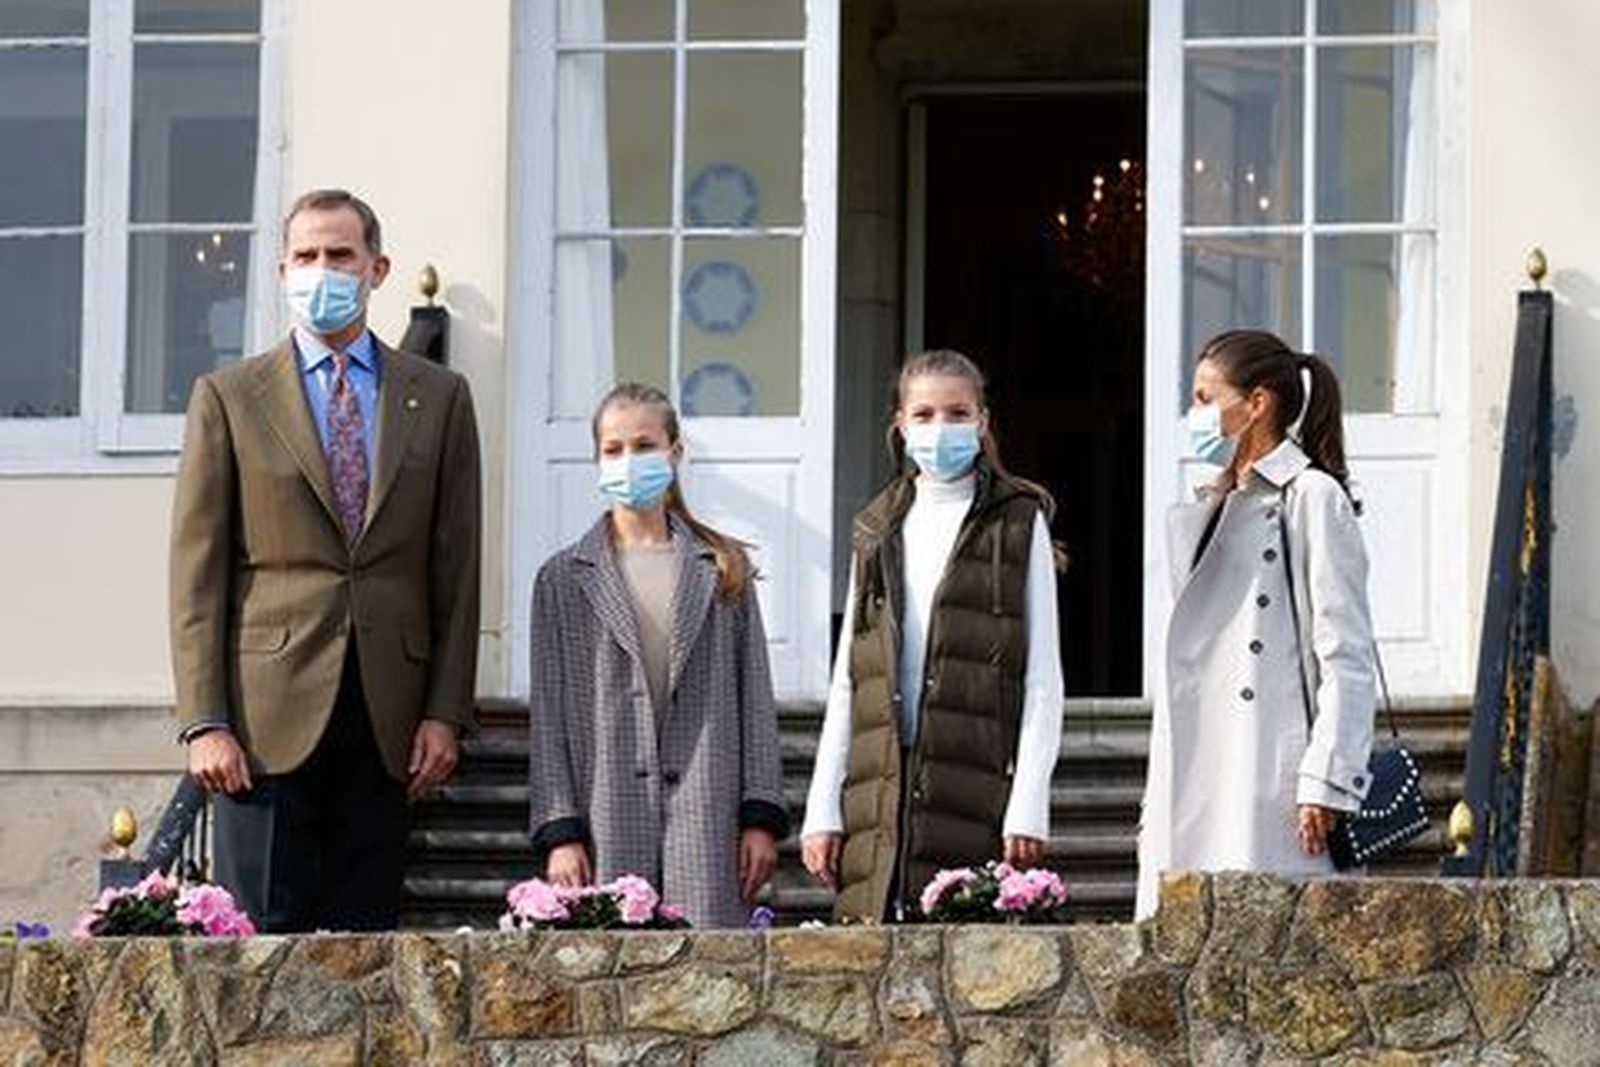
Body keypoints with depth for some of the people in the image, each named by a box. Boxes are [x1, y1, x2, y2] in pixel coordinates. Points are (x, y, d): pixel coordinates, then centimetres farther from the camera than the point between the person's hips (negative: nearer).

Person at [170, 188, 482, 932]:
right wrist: (204, 722, -6)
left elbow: (456, 570, 10)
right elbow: (198, 571, 3)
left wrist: (446, 712, 1)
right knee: (262, 934, -7)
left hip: (386, 721, 2)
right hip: (271, 710, -2)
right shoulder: (229, 397, 7)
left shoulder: (439, 398, 12)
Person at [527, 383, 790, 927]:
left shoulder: (722, 570, 12)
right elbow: (549, 713, 7)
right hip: (607, 815, 0)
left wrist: (761, 816, 2)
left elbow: (754, 697, 10)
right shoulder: (565, 578, 10)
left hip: (705, 814, 0)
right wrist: (559, 832, -2)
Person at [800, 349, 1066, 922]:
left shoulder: (1017, 522, 6)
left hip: (976, 784, -3)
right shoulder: (878, 531, 18)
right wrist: (822, 809, 9)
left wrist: (1029, 805, -8)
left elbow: (1043, 678, 2)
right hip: (881, 785, 4)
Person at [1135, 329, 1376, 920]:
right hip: (1193, 793, 8)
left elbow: (1346, 656, -8)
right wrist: (1156, 805, 19)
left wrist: (1325, 783, -16)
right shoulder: (1201, 513, 23)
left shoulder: (1312, 499, -1)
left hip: (1270, 785, -8)